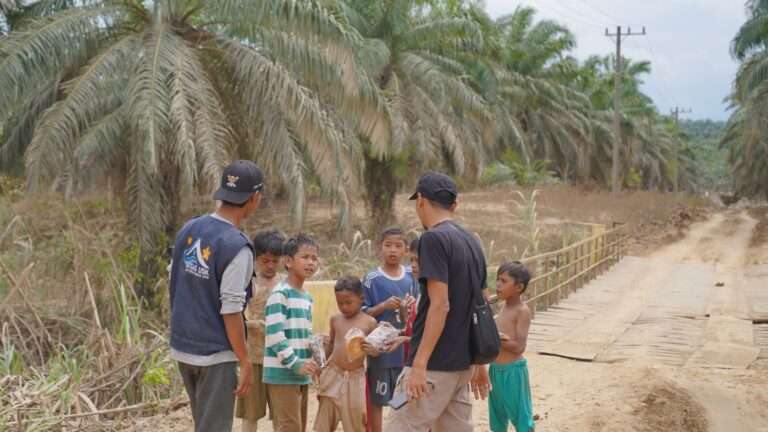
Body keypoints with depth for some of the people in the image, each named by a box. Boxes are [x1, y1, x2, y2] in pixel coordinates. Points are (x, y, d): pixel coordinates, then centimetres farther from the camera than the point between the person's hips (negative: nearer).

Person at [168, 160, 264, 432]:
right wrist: (246, 362, -14)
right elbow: (230, 311, -21)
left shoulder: (189, 229, 3)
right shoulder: (237, 246, -20)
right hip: (215, 354, -7)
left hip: (182, 347, 7)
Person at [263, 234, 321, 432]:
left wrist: (310, 361, 6)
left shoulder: (308, 298, 15)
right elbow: (274, 334, -19)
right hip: (282, 373, -9)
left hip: (302, 375, 9)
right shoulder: (280, 294, -13)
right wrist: (295, 364, -20)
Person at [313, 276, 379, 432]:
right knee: (325, 419, 7)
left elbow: (376, 351, -1)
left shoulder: (369, 322, -4)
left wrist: (369, 348, -22)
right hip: (333, 375, 2)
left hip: (356, 377, -2)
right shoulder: (335, 319, 4)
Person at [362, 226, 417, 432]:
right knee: (377, 399, 5)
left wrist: (413, 304, -8)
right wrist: (384, 305, -19)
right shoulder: (372, 278, -8)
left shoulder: (411, 275, 4)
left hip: (406, 347, 4)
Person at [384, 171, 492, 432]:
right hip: (462, 364, 9)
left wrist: (419, 364, -20)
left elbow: (440, 305, -20)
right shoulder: (472, 242, 12)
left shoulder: (433, 238, -13)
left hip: (434, 365, -8)